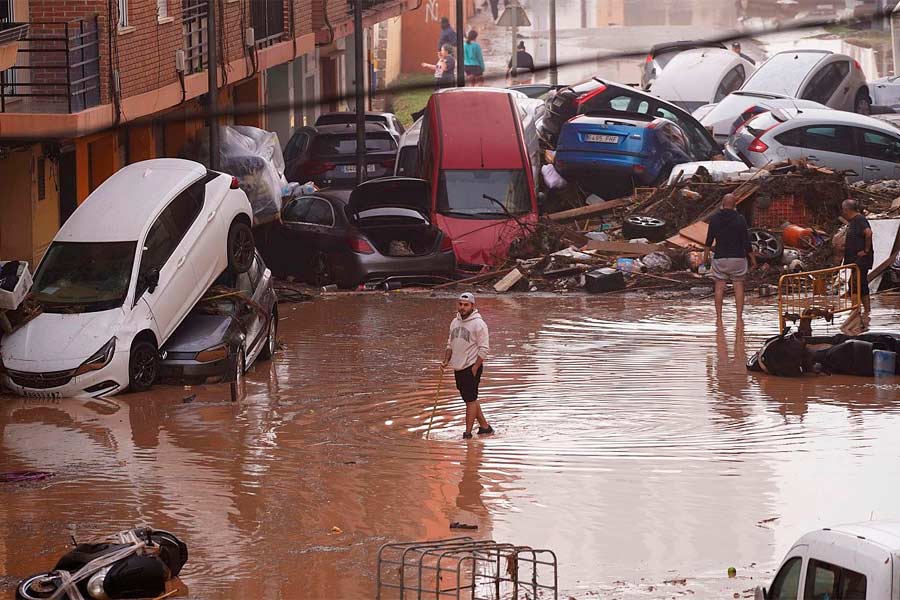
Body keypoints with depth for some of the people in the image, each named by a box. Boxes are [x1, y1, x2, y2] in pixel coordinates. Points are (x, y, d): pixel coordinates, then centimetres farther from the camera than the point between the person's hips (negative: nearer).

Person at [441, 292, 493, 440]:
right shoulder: (455, 322, 12)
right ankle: (484, 426, 23)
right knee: (469, 399, 13)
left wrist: (475, 368, -16)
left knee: (471, 400, -6)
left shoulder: (478, 323, -12)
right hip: (458, 367, 8)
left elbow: (484, 348, -13)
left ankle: (468, 432, -4)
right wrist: (446, 361, 7)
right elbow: (450, 344, 21)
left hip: (472, 368, -8)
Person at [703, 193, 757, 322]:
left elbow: (709, 239, 2)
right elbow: (746, 240, -4)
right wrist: (752, 258, 4)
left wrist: (705, 255, 14)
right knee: (738, 287, 4)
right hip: (737, 257, -1)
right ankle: (739, 317, 0)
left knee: (719, 287, 4)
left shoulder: (715, 219, -2)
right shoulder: (740, 219, -5)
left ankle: (719, 318, 1)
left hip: (720, 257, 1)